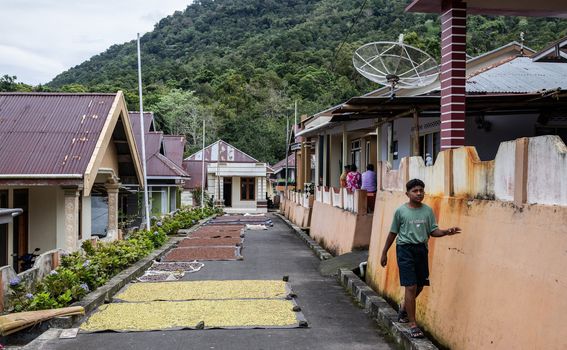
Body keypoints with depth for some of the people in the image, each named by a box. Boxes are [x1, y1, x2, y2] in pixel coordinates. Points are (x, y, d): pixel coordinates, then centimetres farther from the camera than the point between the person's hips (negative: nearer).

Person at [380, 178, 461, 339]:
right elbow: (393, 233, 3)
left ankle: (404, 307, 43)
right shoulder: (401, 211, -5)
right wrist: (384, 253, 7)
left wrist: (446, 232, -17)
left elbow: (433, 230, 3)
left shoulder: (428, 210, 4)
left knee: (420, 285, 14)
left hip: (421, 249, 5)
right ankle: (412, 324, 2)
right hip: (405, 249, -4)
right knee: (411, 286, -8)